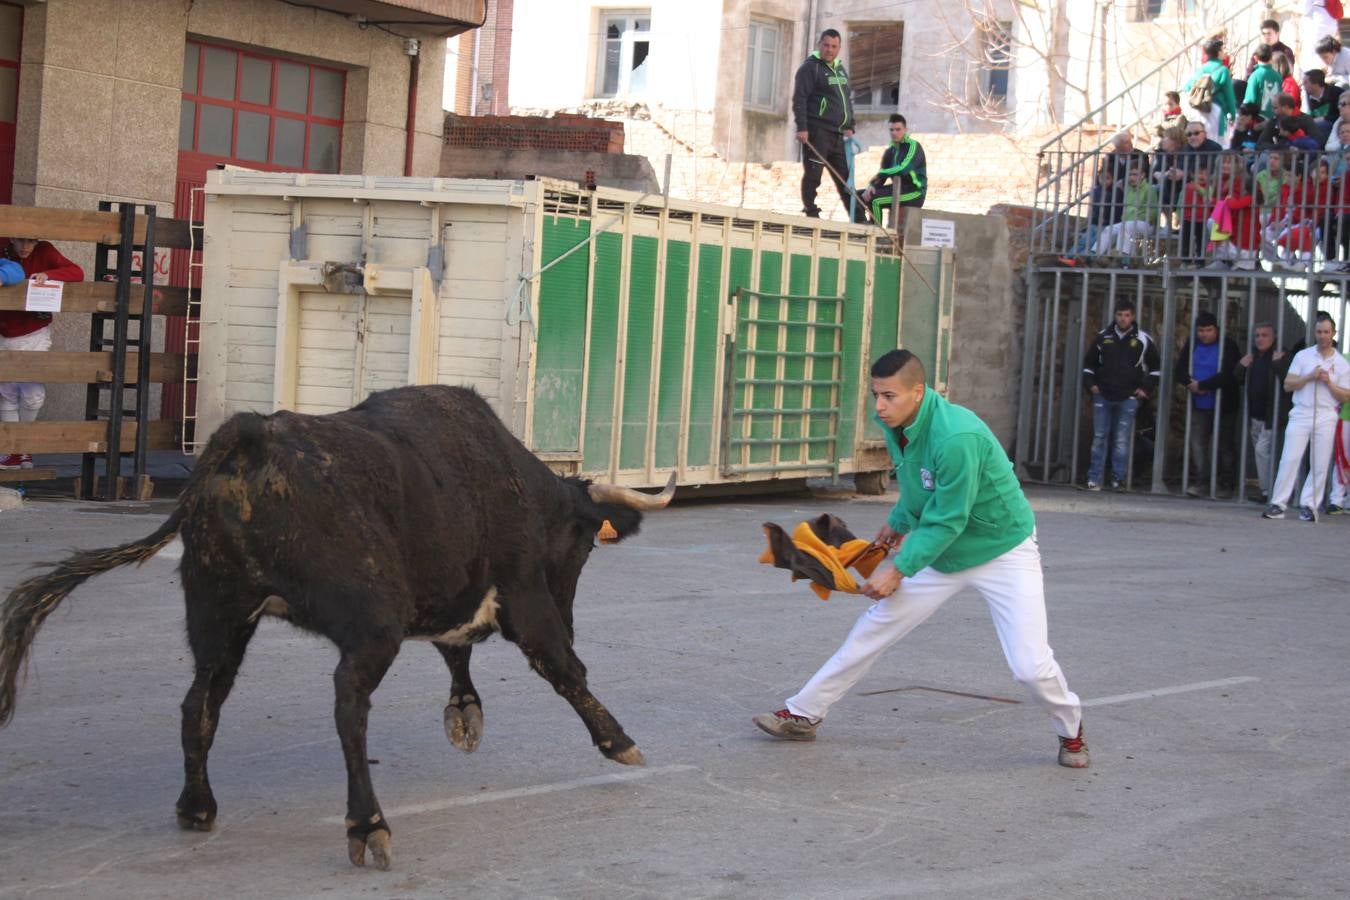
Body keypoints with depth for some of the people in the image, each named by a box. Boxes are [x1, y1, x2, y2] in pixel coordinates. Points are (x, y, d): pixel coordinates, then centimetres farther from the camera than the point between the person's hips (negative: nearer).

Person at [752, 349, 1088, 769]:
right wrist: (898, 521, 14)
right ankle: (803, 714, 15)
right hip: (941, 548, 7)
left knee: (1030, 665, -13)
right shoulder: (896, 425, -8)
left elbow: (948, 521, -28)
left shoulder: (957, 437, -34)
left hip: (1002, 549, -7)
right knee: (874, 626, 5)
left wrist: (899, 570, -23)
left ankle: (1071, 730, 17)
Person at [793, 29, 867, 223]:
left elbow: (847, 100, 26)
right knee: (812, 176, -6)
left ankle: (859, 219, 9)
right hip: (816, 132, -8)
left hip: (837, 134, 8)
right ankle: (812, 214, -3)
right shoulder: (810, 68, -4)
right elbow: (799, 99, -11)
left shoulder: (840, 70, 20)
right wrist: (802, 127, -20)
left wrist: (850, 126, 15)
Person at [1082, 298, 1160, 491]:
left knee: (1122, 440, -4)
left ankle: (1118, 479, 1)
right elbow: (1089, 362, 18)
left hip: (1128, 398, -2)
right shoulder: (1103, 337, 7)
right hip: (1102, 396, 2)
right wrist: (1090, 383, 5)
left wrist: (1145, 388, 2)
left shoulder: (1143, 339, 2)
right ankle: (1094, 479, 5)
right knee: (1099, 438, 2)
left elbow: (1155, 366, 11)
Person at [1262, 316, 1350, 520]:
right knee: (1289, 459, -8)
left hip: (1326, 417, 1)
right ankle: (1278, 504, -7)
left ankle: (1308, 506, 6)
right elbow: (1288, 385, 2)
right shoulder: (1303, 356, 7)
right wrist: (1310, 377, -11)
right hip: (1301, 415, -1)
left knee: (1320, 465, -1)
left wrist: (1329, 383, -9)